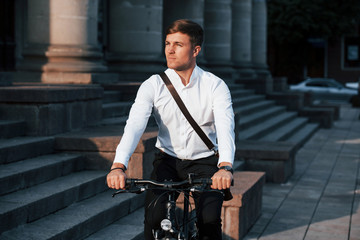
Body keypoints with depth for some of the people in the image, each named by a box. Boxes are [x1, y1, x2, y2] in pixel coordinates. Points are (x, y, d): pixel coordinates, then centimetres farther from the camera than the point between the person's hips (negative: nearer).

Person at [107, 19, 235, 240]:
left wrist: (225, 166, -45)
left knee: (210, 219, -23)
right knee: (154, 218, -22)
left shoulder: (215, 86, -10)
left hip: (204, 163, -1)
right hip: (167, 161, 1)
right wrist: (118, 165, -39)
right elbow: (135, 124, -21)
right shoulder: (153, 85, -8)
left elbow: (225, 127, -24)